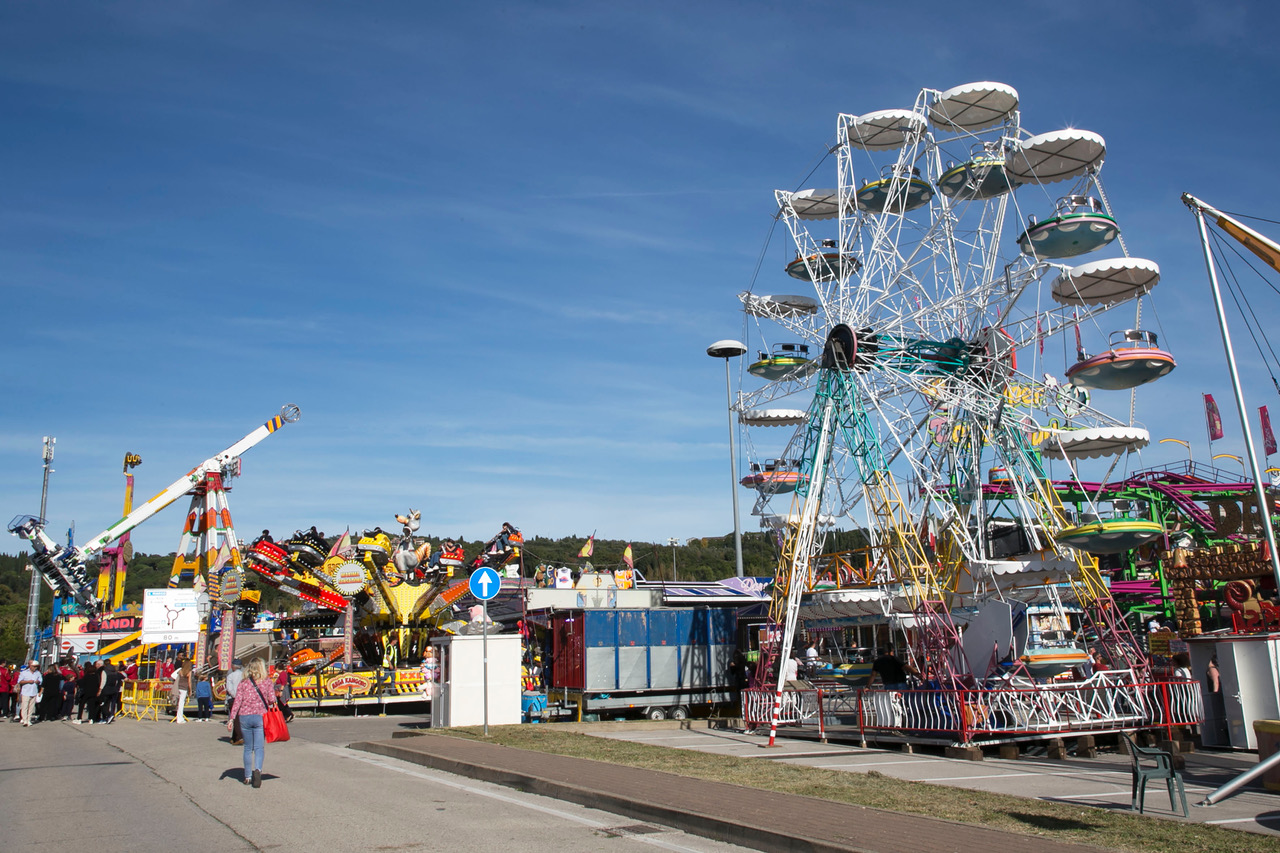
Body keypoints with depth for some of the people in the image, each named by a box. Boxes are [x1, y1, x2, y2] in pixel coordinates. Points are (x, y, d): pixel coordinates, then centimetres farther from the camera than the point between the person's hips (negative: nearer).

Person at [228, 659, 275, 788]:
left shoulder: (243, 683, 4)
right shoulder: (266, 682, 0)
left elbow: (237, 701, -3)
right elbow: (273, 700, -6)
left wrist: (232, 719, -3)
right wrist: (268, 705, 16)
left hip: (244, 717, 2)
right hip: (260, 716, -2)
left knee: (248, 748, 14)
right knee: (259, 747, -1)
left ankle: (247, 777, 17)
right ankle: (257, 770, -25)